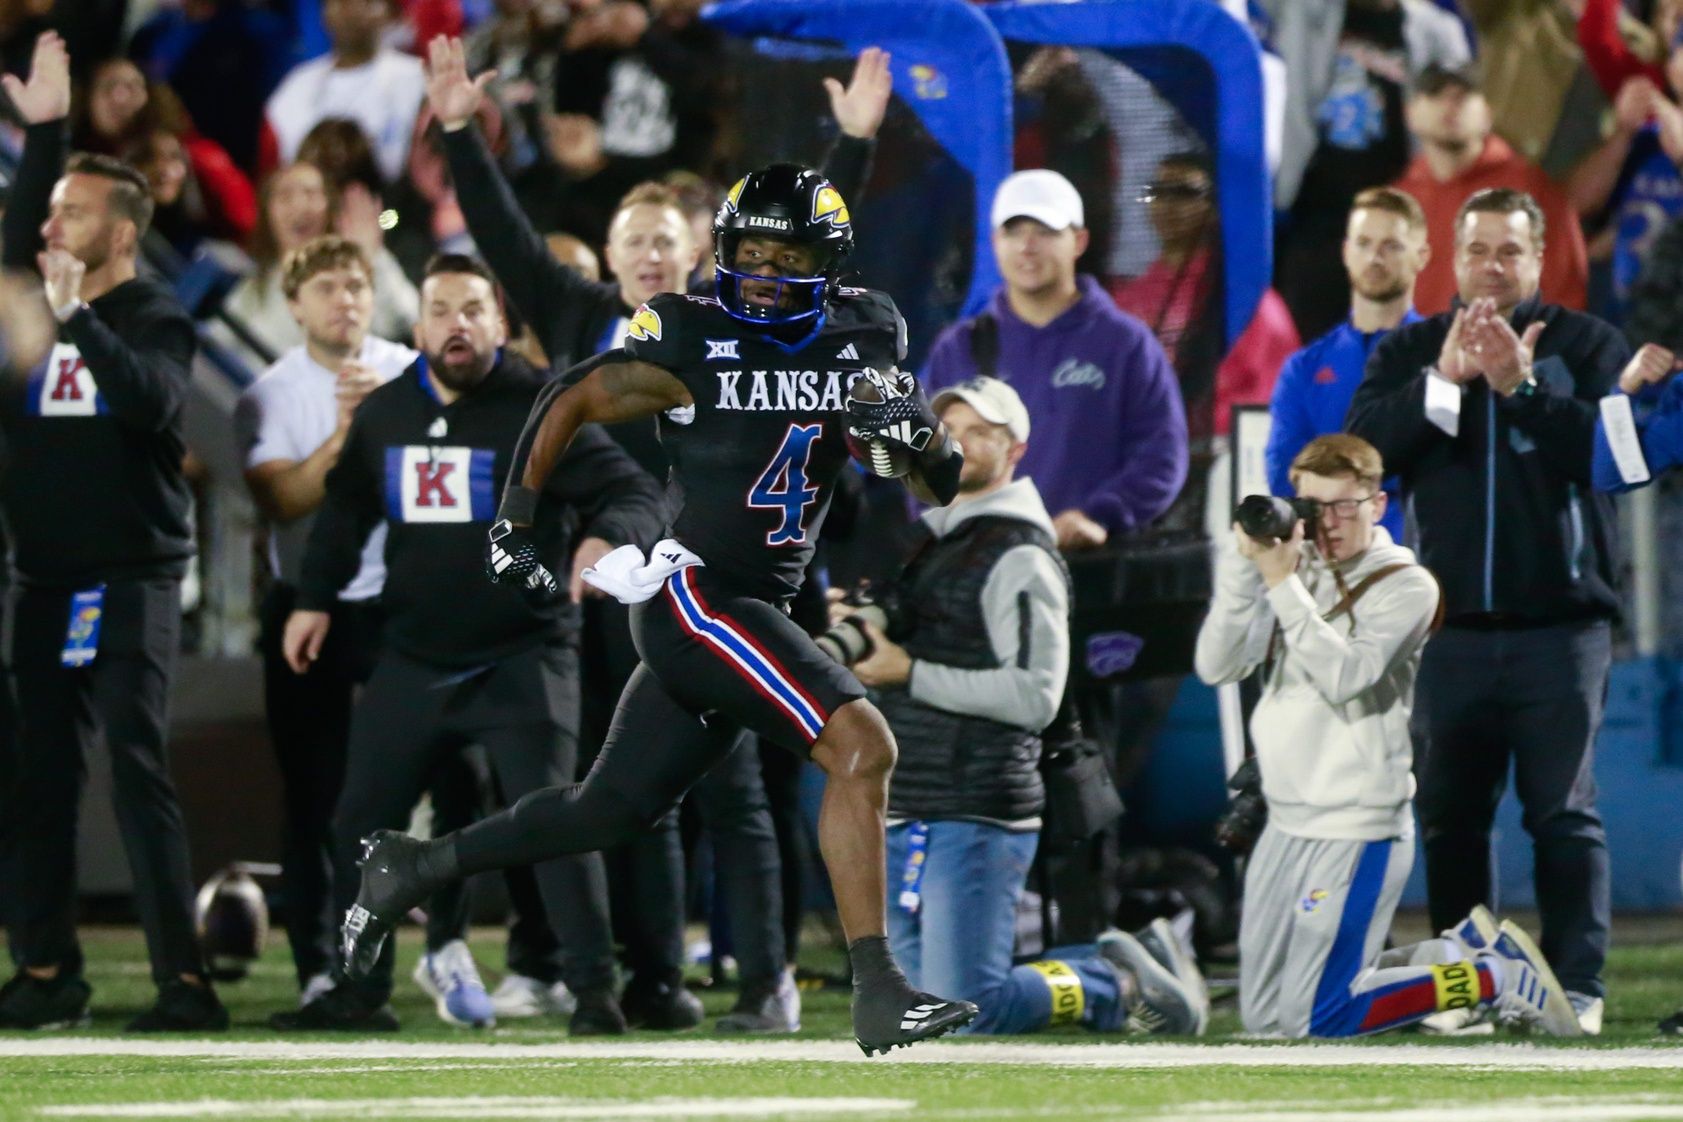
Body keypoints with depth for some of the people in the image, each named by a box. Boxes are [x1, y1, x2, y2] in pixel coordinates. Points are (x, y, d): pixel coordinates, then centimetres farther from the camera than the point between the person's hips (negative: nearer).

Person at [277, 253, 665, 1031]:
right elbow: (346, 511, 22)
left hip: (523, 659, -5)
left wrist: (606, 538, -37)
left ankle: (594, 989, -9)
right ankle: (360, 990, 22)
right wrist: (315, 599, 16)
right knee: (360, 820, 8)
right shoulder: (385, 413, 6)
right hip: (414, 659, 5)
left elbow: (636, 493, -17)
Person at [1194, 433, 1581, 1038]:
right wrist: (1245, 565, -11)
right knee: (1263, 1017, 12)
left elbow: (1345, 675, -22)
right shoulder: (1296, 569, 10)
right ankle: (1463, 950, 22)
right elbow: (1217, 665, 0)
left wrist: (1283, 584, -22)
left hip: (1358, 831, -7)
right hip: (1287, 823, 7)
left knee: (1313, 1020, -11)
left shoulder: (1405, 586, -7)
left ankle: (1500, 979, 5)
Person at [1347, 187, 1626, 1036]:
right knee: (1450, 814, 6)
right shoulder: (1409, 351, 11)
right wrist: (1442, 382, -15)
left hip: (1560, 623, -3)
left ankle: (1577, 986, -4)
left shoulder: (1586, 345, 5)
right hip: (1450, 628, 3)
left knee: (1564, 813, -5)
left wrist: (1522, 385, -18)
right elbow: (1364, 450, -4)